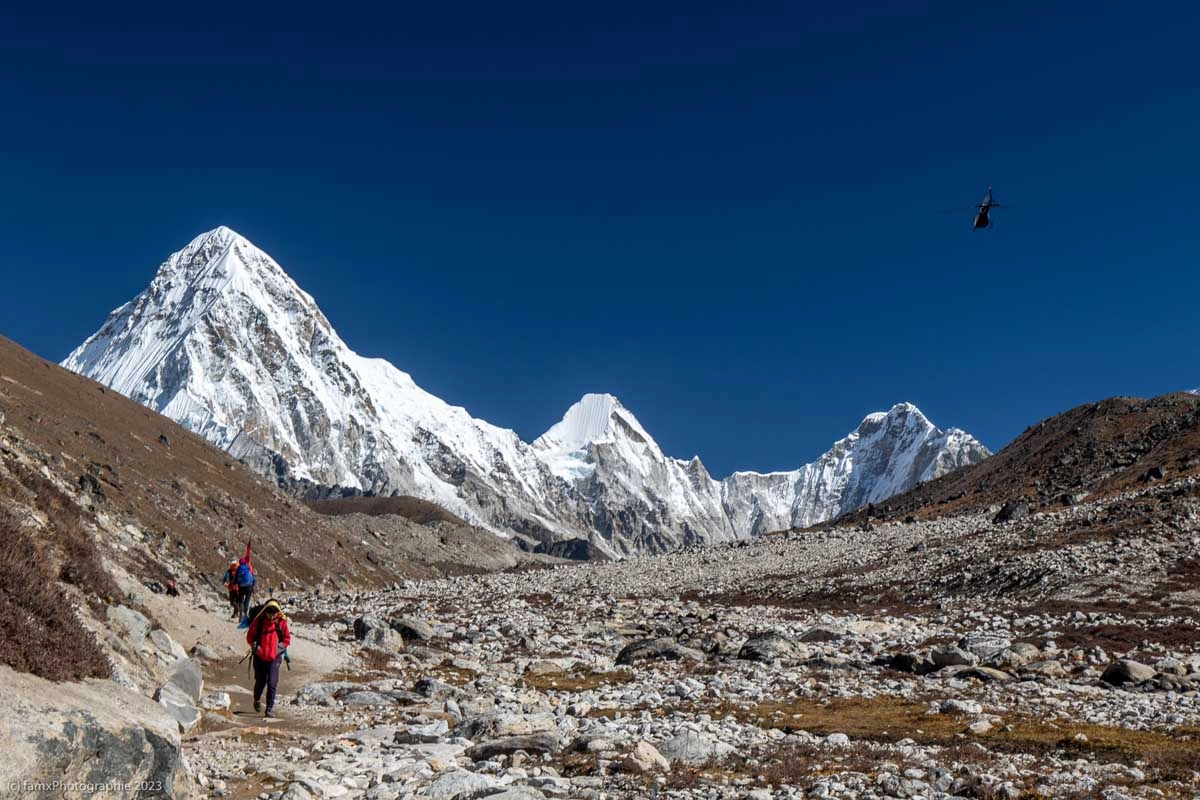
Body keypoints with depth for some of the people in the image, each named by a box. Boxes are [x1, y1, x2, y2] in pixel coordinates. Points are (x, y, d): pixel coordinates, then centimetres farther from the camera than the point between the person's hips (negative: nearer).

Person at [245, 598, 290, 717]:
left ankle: (270, 708, -1)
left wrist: (279, 648, -6)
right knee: (260, 682, 13)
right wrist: (255, 647, -7)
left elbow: (287, 639, 6)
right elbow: (250, 636, 4)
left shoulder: (282, 622, -5)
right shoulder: (258, 621, -6)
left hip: (274, 658, -1)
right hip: (260, 657, 1)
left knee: (272, 684, -10)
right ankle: (257, 699, 43)